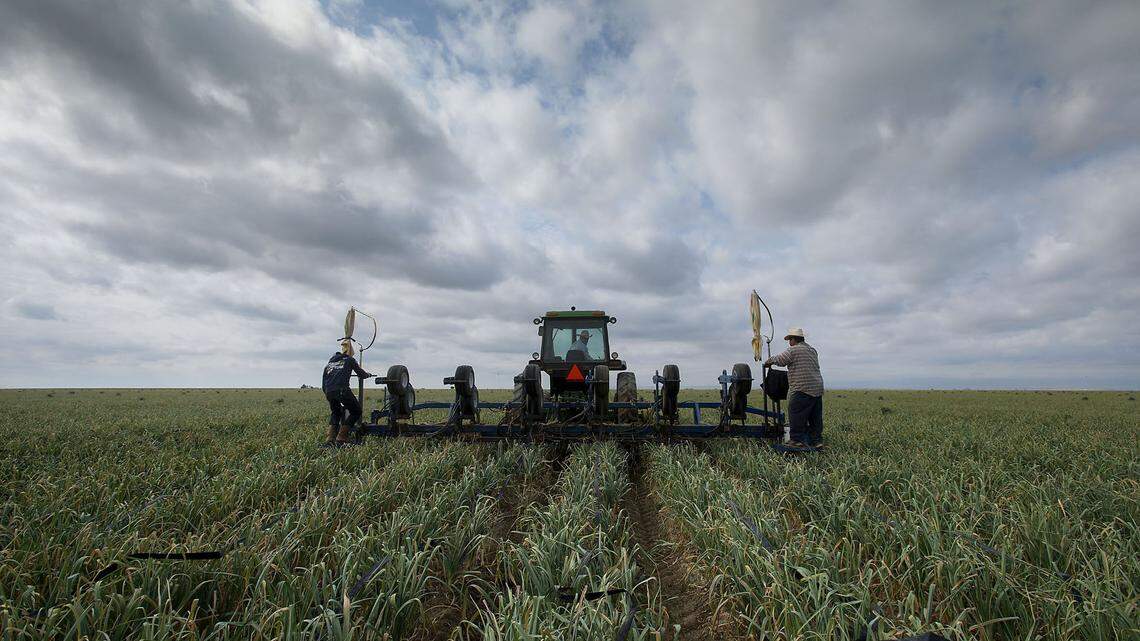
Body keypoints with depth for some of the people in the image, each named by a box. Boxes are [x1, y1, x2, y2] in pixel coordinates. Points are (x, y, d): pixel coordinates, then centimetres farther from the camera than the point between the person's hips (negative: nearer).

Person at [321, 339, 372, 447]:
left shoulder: (330, 361, 25)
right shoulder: (350, 360, 12)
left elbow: (323, 382, 24)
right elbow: (361, 374, 18)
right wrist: (368, 374, 39)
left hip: (329, 392, 6)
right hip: (342, 390, -6)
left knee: (335, 413, 28)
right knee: (356, 412, 11)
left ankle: (330, 440, 12)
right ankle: (341, 439, 2)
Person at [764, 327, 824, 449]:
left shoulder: (793, 350, -8)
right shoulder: (812, 350, 18)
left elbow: (779, 360, -3)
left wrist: (768, 362, 17)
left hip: (802, 390, -9)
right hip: (817, 389, 9)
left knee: (796, 416, -3)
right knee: (815, 418, 13)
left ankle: (797, 440, -2)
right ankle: (816, 440, 18)